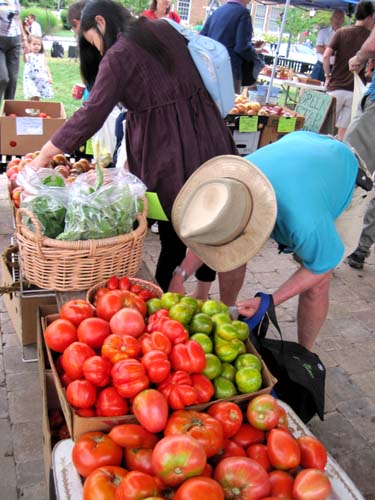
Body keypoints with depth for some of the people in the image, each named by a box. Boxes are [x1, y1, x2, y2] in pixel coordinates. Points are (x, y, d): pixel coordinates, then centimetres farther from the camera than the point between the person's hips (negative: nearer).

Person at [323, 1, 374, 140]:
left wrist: (328, 76, 4)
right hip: (355, 91, 0)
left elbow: (326, 56, -7)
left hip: (336, 88, 0)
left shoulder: (341, 32, 3)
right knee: (343, 132, 4)